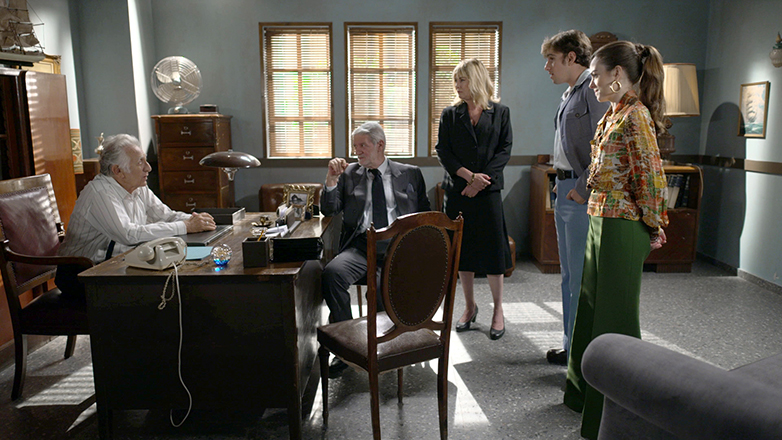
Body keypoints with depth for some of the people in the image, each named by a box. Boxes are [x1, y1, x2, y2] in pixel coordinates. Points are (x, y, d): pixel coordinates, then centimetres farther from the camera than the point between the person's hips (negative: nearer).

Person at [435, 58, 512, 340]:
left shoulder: (500, 112, 5)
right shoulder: (450, 114, 8)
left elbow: (505, 149, 0)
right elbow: (442, 151, 0)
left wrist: (482, 180, -12)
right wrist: (469, 175, -12)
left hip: (488, 190, -2)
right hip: (457, 190, 2)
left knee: (493, 247, -2)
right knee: (462, 248, 7)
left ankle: (498, 309, 12)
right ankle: (470, 306, 22)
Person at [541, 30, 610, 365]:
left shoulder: (595, 89, -13)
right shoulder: (569, 93, 18)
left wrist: (583, 189, -18)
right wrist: (562, 183, 17)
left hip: (583, 196, -10)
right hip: (565, 190, 10)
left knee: (583, 277, -3)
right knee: (570, 275, 16)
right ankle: (572, 346, 28)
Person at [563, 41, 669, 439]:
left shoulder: (635, 115, -16)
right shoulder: (614, 114, 14)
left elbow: (652, 176, -18)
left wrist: (654, 227, -10)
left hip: (621, 226, -10)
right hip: (600, 220, 10)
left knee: (615, 313, 1)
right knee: (591, 304, 19)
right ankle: (586, 391, 37)